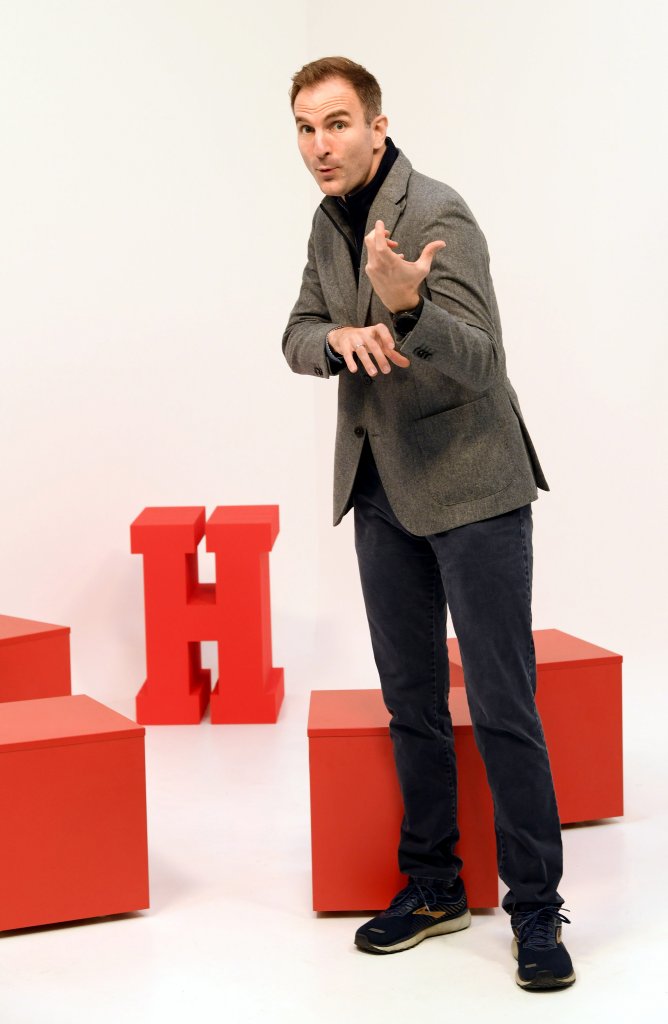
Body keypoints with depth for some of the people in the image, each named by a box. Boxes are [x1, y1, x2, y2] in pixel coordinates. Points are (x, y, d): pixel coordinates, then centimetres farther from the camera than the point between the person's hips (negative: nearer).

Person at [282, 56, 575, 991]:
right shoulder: (330, 223, 8)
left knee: (502, 706, -6)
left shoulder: (439, 216, -17)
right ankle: (432, 885, 25)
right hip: (383, 488, 7)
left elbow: (479, 360, -24)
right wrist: (341, 335, -14)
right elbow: (298, 336, 9)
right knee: (411, 701, 13)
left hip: (469, 484, -7)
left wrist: (407, 309, -44)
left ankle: (536, 908, 3)